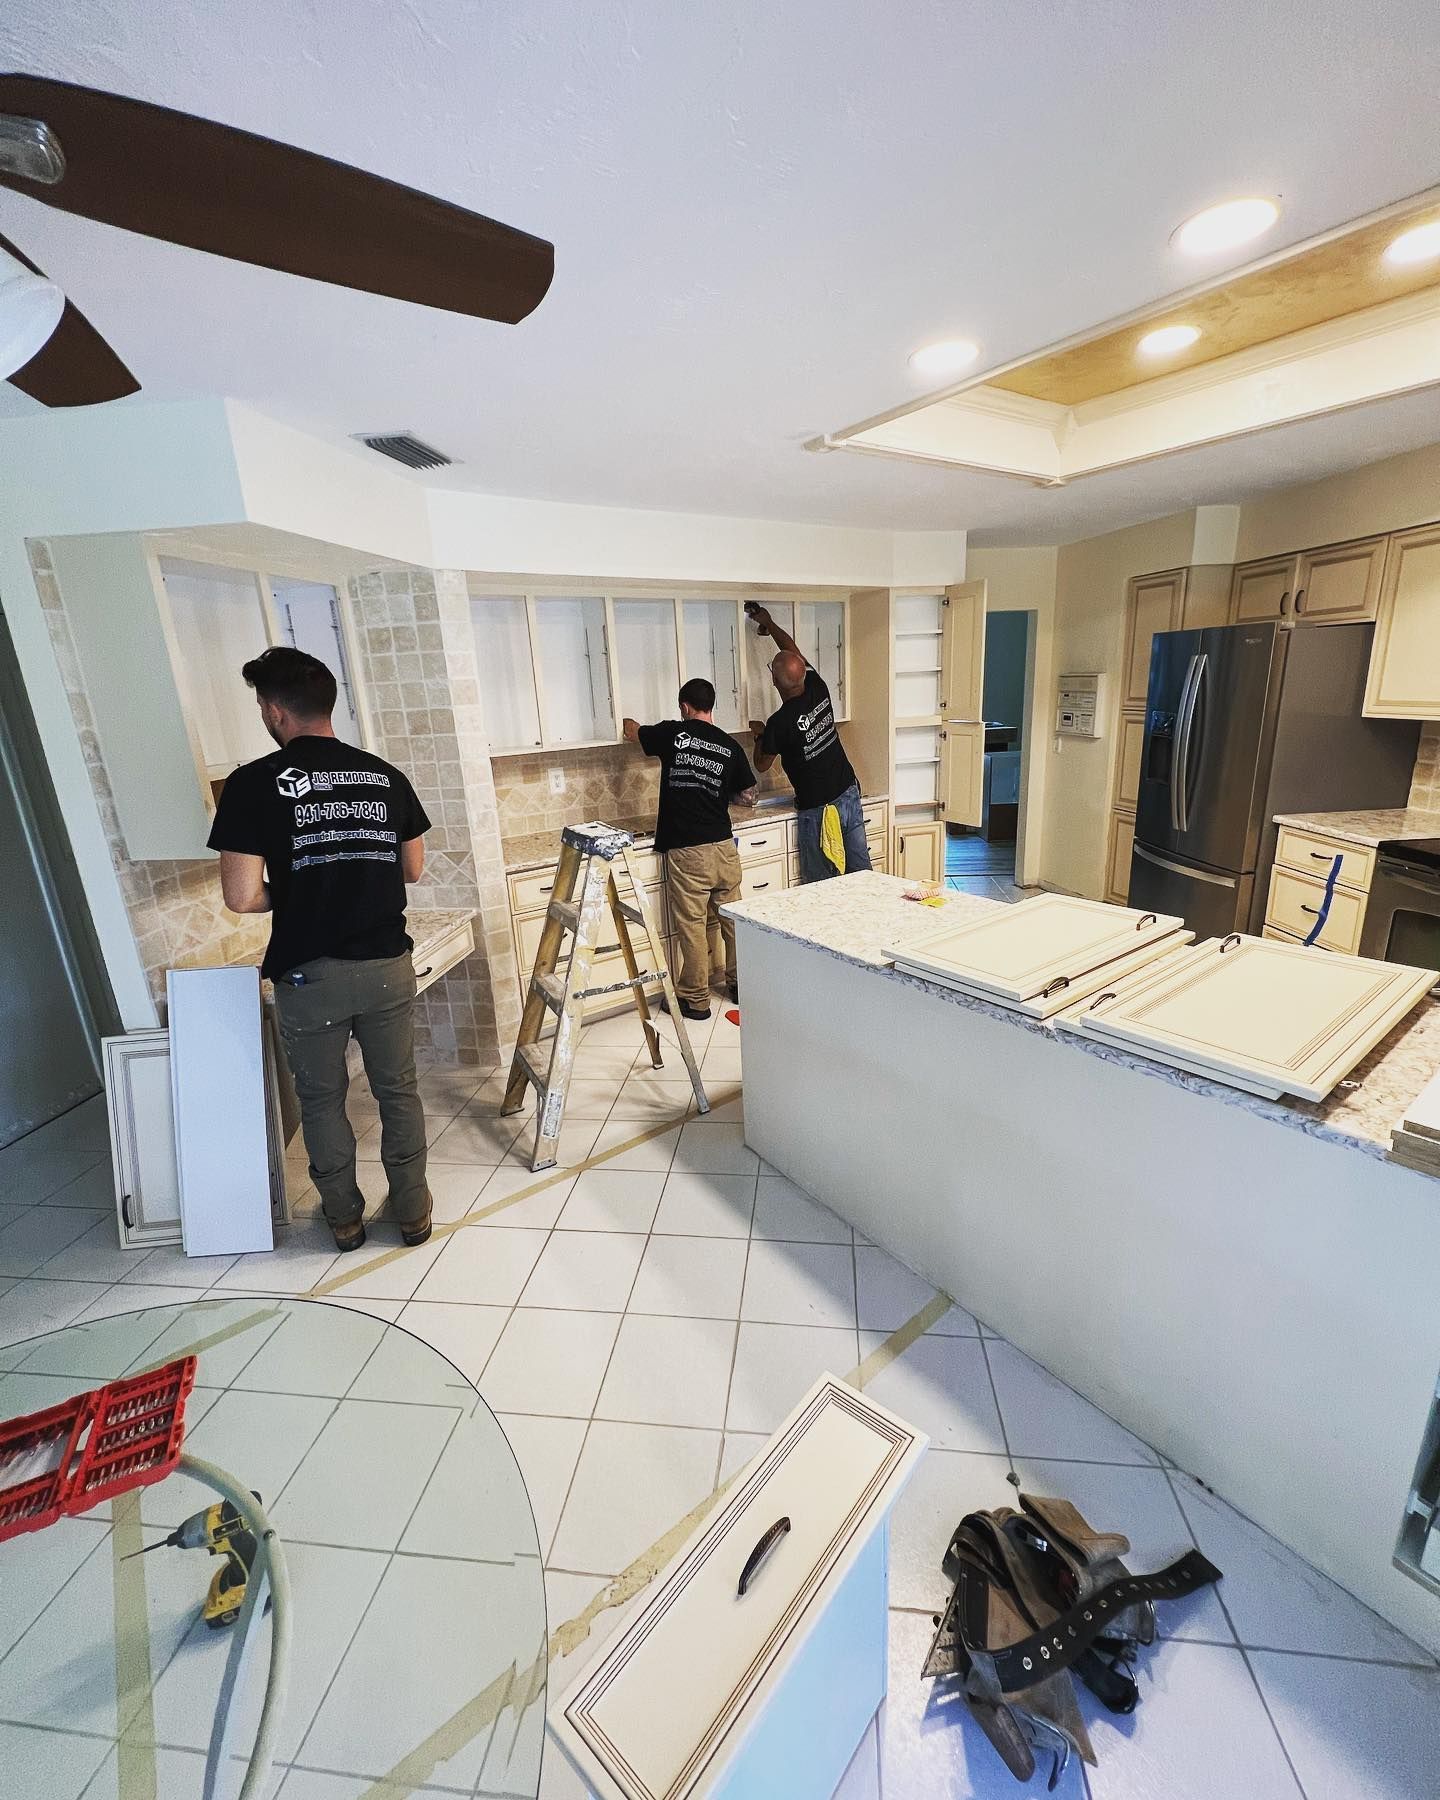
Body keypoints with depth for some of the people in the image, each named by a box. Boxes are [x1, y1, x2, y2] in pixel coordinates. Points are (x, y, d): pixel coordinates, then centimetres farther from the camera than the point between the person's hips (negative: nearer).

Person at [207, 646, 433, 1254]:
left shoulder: (253, 783, -9)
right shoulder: (385, 776, 2)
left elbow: (241, 897, -13)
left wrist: (290, 894, 7)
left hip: (309, 973, -2)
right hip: (387, 964, 3)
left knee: (322, 1099, 17)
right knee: (397, 1089, 17)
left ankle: (345, 1218, 32)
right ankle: (413, 1210, 28)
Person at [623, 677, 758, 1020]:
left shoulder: (673, 733, -1)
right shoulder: (730, 746, 5)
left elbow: (631, 731, 18)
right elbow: (748, 797, 12)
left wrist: (629, 722, 42)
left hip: (685, 850, -3)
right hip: (723, 846, 4)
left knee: (692, 925, 4)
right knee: (732, 918, 15)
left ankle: (695, 999, 13)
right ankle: (739, 984, 29)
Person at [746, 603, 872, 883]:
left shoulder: (779, 723, -19)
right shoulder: (818, 689, -4)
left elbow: (762, 765, 0)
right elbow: (793, 650, 16)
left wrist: (760, 735, 18)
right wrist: (769, 623, 28)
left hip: (816, 809, -6)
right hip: (849, 794, 6)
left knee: (820, 886, 6)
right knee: (861, 870, 13)